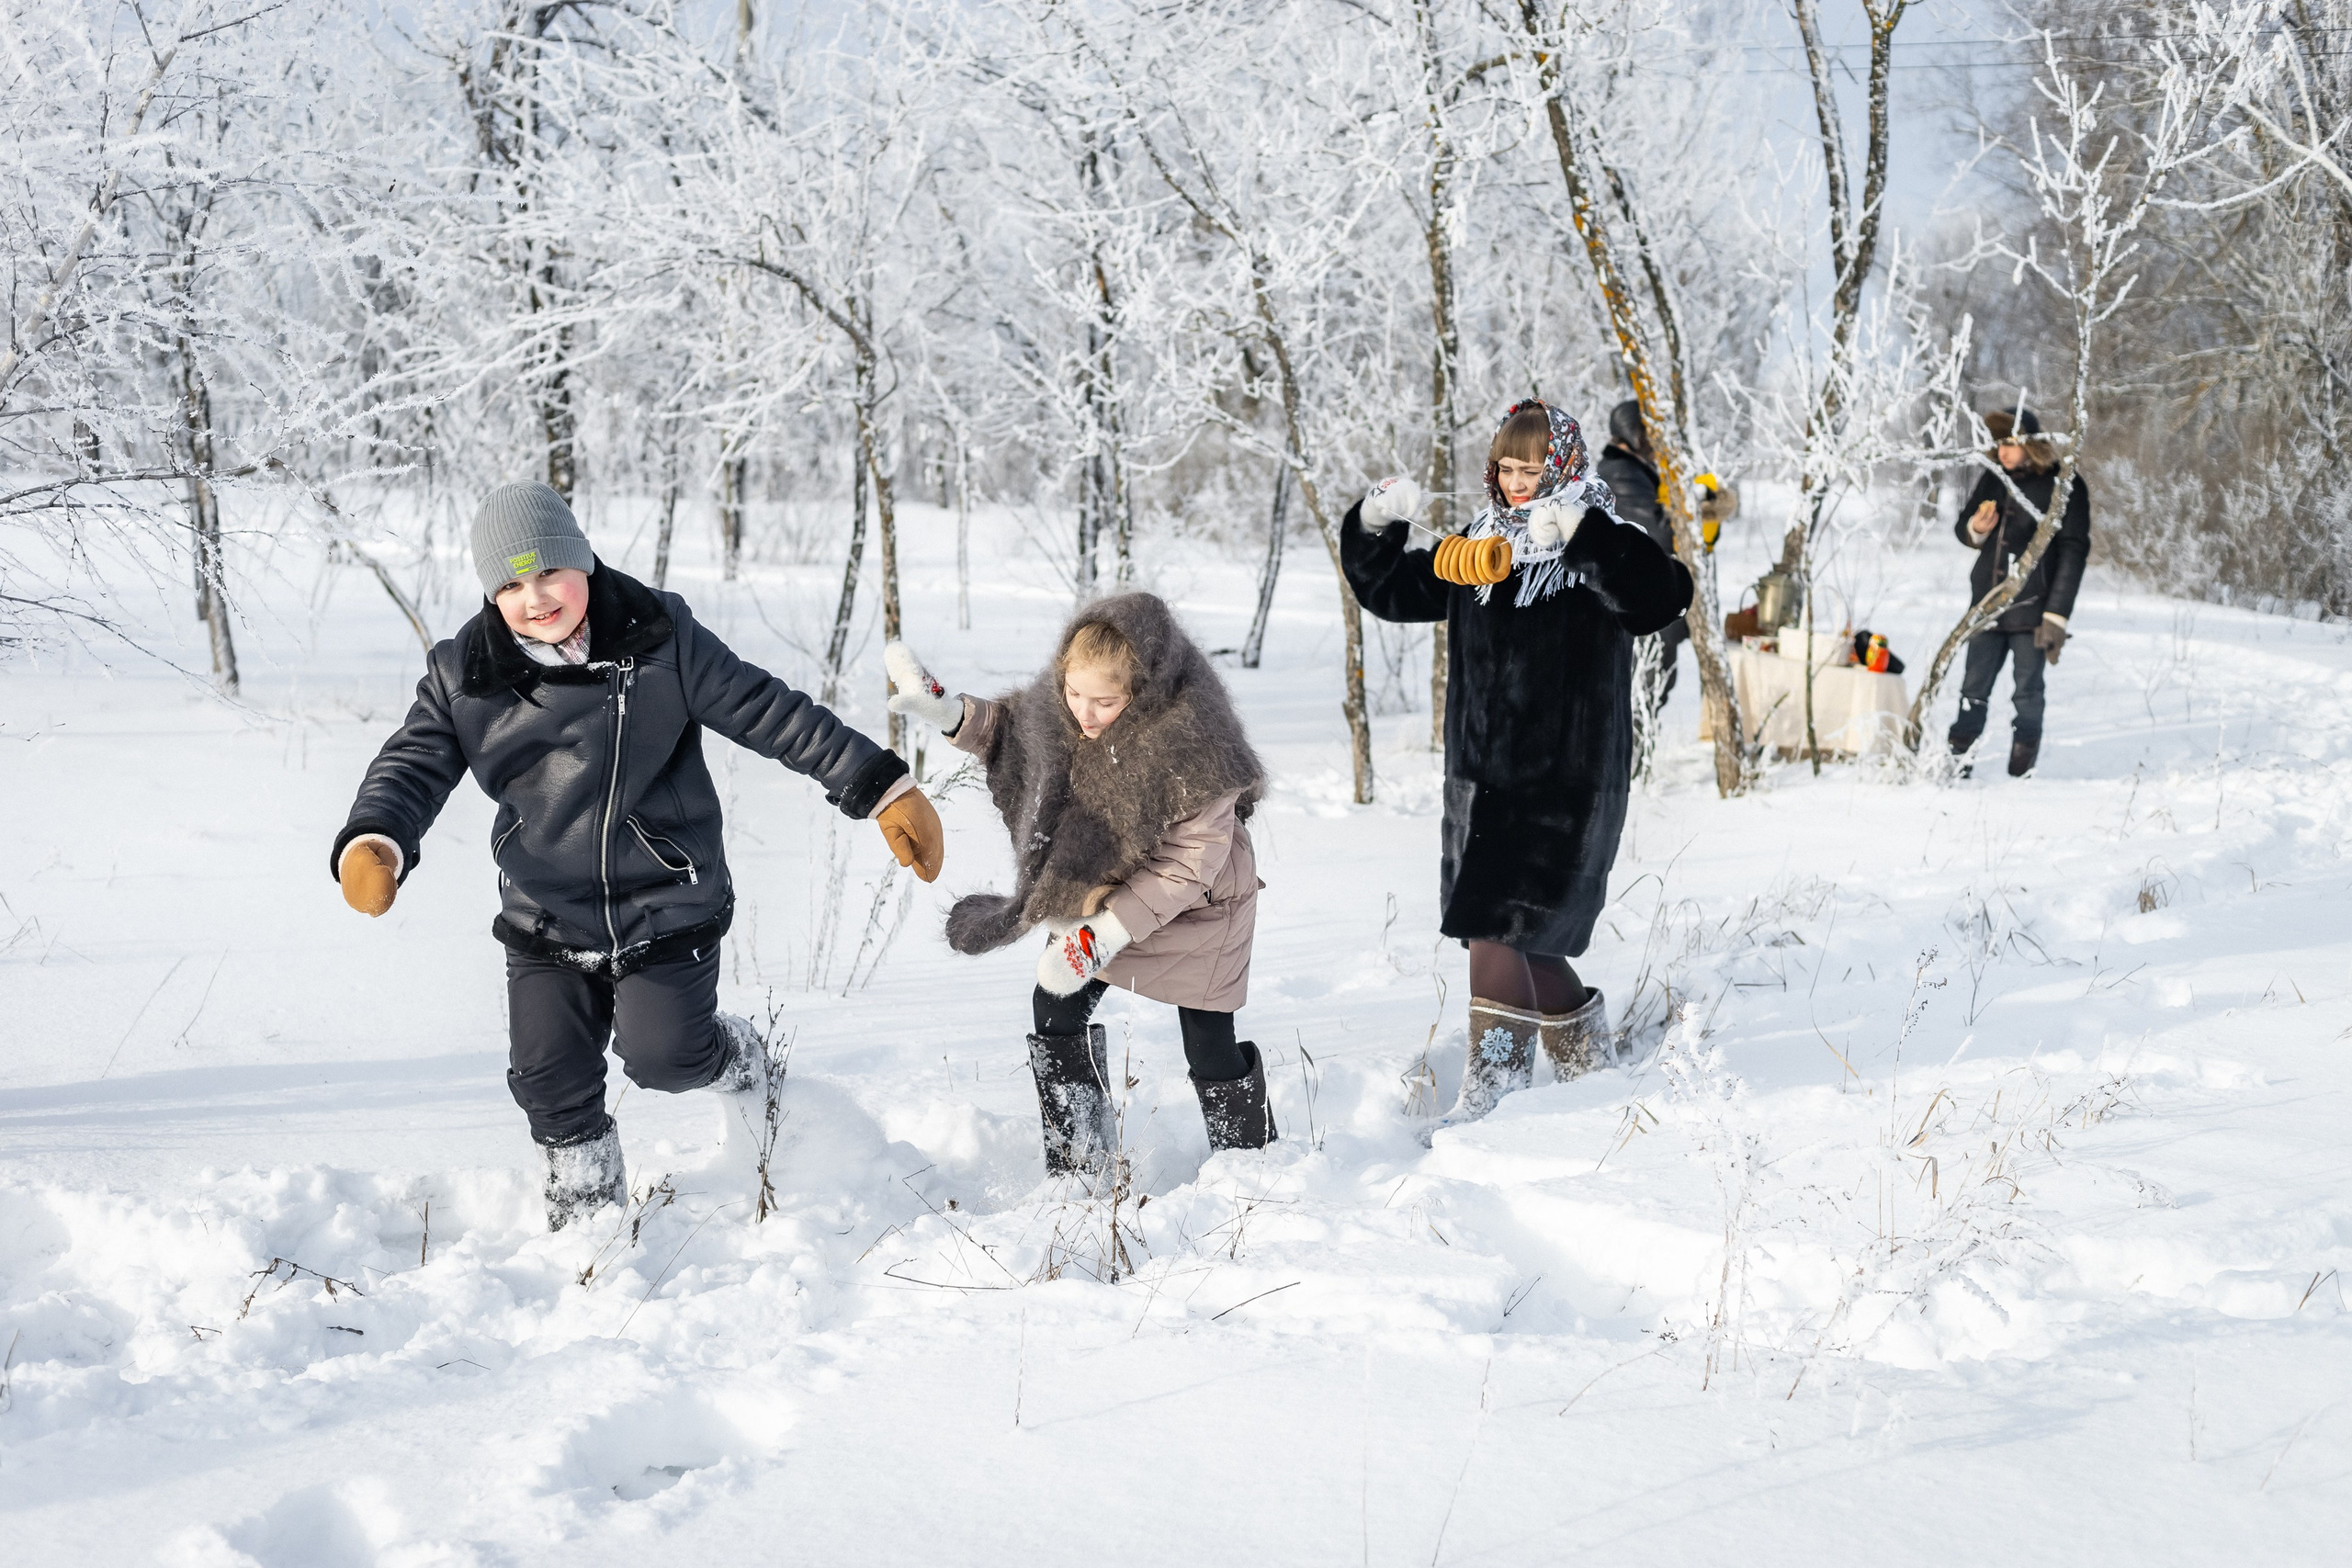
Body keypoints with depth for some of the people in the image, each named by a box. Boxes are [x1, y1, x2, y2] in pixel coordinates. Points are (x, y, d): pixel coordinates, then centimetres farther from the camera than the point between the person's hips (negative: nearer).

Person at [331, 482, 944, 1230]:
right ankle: (585, 1205, 26)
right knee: (550, 1075, 2)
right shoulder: (465, 676, -5)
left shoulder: (659, 638, -10)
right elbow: (415, 763, -10)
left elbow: (772, 713, -8)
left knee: (664, 1056, -6)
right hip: (547, 916, 3)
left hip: (666, 901, -3)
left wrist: (882, 788, -10)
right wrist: (373, 842, -34)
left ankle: (741, 1060, 30)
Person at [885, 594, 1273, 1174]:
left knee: (1208, 1043, 2)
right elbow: (1010, 729, 9)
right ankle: (1078, 1165, 17)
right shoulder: (1060, 712, -15)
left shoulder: (1191, 746, -35)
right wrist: (946, 712, -8)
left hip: (1192, 907, -6)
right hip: (1098, 891, 6)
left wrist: (1110, 932, -32)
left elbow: (1187, 864, -30)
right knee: (1057, 1007, 4)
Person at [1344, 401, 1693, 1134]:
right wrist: (1375, 528, -2)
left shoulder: (1601, 551, -7)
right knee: (1516, 936, 13)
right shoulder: (1475, 551, 11)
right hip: (1480, 776, 7)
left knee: (1498, 929, -12)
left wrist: (1579, 535, -37)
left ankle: (1490, 1089, -7)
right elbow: (1393, 589, 18)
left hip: (1567, 779, -7)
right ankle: (1580, 1032, 36)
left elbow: (1661, 597, -27)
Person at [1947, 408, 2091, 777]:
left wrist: (2056, 615, -12)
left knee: (2027, 694, -1)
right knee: (1974, 690, 4)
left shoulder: (2063, 486, -5)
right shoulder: (1993, 480, 10)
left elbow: (2073, 552, -6)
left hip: (2031, 610, -4)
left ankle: (2021, 773, 7)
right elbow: (1961, 527, 22)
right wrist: (1975, 529, -5)